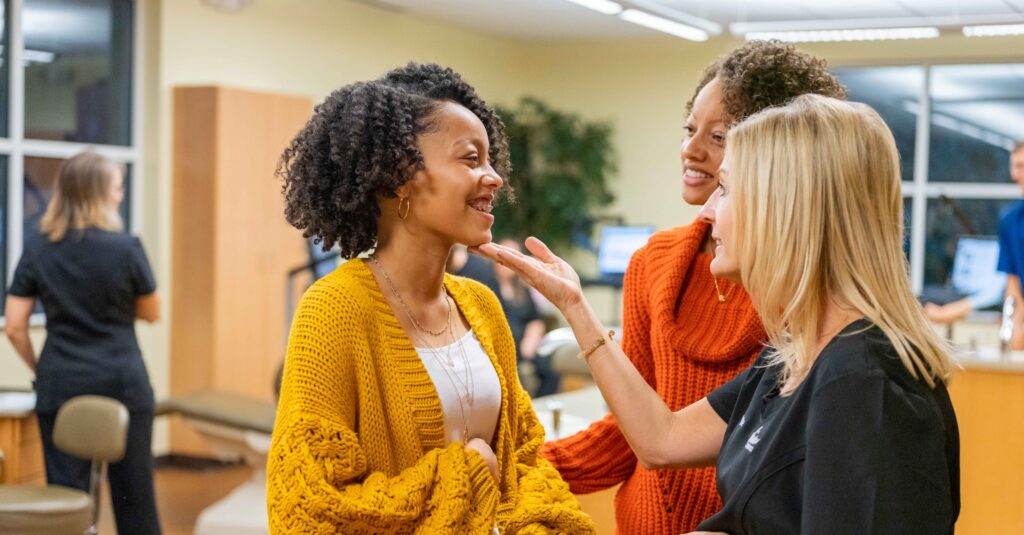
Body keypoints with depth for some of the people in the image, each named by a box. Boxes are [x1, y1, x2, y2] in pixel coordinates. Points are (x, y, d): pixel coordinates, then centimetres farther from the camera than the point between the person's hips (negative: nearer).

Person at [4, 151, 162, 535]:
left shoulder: (37, 251, -1)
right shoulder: (126, 248, -9)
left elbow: (14, 327, -1)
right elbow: (151, 313, 3)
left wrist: (40, 369, 13)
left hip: (60, 387, 2)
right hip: (122, 383, -2)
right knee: (134, 495, 9)